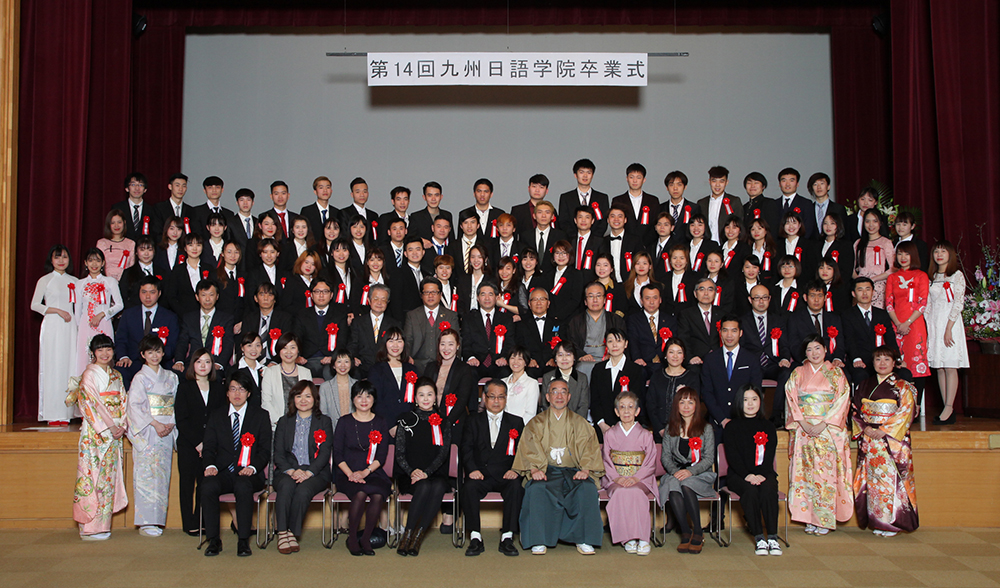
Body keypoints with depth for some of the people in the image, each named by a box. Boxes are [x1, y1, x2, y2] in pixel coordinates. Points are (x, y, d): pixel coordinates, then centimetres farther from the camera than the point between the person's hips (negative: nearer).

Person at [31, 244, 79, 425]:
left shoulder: (74, 281, 14)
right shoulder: (45, 280, 4)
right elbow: (35, 305, -2)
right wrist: (58, 311, -12)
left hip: (70, 328, 3)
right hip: (52, 327, -3)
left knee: (69, 367, -2)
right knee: (52, 367, -7)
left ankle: (65, 414, 0)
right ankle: (52, 415, -6)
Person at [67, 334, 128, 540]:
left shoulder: (116, 376, 15)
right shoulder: (89, 374, -5)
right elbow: (90, 404, -12)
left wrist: (122, 426, -1)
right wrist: (109, 427, -15)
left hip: (114, 433, 6)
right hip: (94, 433, -6)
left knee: (109, 476, 7)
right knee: (93, 475, -5)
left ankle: (102, 524, 14)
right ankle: (90, 528, 1)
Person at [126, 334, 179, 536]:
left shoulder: (171, 377, 12)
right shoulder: (140, 378, -1)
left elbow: (176, 404, 11)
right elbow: (134, 406, -8)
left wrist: (171, 424, -5)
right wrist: (155, 424, -15)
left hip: (166, 433, 4)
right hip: (146, 434, -4)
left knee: (163, 475, 4)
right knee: (146, 475, -6)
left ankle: (158, 520, 10)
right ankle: (146, 522, -2)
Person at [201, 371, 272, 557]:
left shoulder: (260, 416, 11)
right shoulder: (216, 417, 18)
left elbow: (265, 450, 5)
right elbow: (209, 448, 10)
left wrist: (252, 467, -14)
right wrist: (210, 465, -12)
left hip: (249, 474, -2)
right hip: (223, 473, 2)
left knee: (243, 486, -36)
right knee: (208, 486, -31)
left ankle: (243, 540, -26)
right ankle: (213, 540, -19)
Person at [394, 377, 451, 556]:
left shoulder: (443, 422, 11)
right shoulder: (406, 420, 9)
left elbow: (443, 453, 2)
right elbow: (399, 453, 4)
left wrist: (426, 472, -14)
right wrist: (412, 472, -14)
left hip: (435, 473, 1)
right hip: (408, 475, -1)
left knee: (438, 487, -34)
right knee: (424, 487, -34)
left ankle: (417, 537, -32)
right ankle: (408, 536, -28)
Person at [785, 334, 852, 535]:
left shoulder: (836, 373, 6)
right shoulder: (797, 373, 11)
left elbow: (842, 401, -2)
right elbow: (791, 399, 4)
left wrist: (823, 424, -12)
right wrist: (803, 423, -10)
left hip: (829, 430, -2)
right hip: (803, 430, 2)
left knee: (826, 471, -6)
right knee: (805, 471, -1)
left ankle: (825, 520, 0)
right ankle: (810, 519, 4)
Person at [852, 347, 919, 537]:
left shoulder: (902, 387, 3)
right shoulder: (865, 385, 14)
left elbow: (905, 412, -7)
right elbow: (855, 410, 11)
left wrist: (884, 430, -14)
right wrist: (865, 428, -7)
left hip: (892, 440, -3)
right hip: (868, 440, 3)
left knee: (891, 477, -7)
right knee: (872, 478, 1)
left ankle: (891, 522, 0)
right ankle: (875, 521, 7)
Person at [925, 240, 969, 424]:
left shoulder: (957, 275, -2)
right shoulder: (932, 277, 14)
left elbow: (958, 303, -9)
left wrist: (948, 328, -16)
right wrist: (927, 327, 3)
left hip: (950, 322, -6)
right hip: (933, 324, 6)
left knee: (950, 366, -8)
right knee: (939, 367, 4)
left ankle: (949, 408, -9)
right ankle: (947, 408, 7)